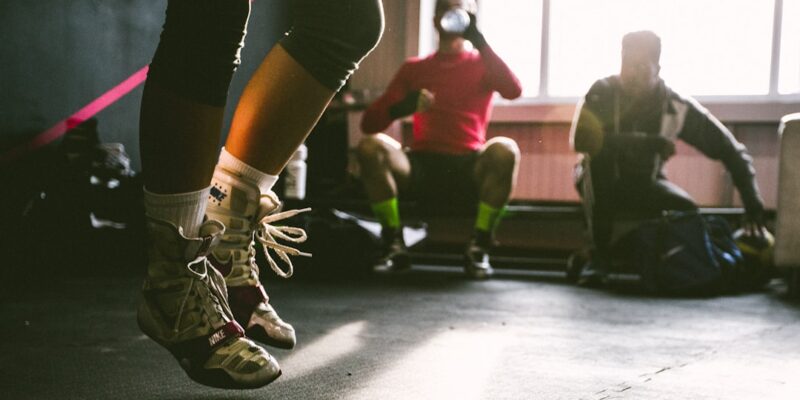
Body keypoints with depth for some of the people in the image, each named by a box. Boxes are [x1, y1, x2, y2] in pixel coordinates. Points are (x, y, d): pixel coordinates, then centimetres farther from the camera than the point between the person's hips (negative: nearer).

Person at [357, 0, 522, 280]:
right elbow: (369, 123, 7)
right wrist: (401, 108, -16)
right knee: (370, 145, -25)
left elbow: (514, 90, -12)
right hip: (422, 168, 2)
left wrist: (477, 40, -12)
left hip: (469, 168, -1)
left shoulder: (481, 64, 12)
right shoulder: (414, 68, 15)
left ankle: (479, 248, -21)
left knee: (504, 150, -32)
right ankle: (394, 245, -18)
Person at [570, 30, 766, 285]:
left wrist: (753, 205, -22)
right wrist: (649, 143, -40)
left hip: (644, 184, 2)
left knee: (689, 212, -26)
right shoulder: (603, 92, -20)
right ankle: (599, 254, -26)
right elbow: (581, 139, -38)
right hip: (599, 184, -2)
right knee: (598, 152, -34)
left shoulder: (678, 108, -16)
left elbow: (732, 151, -12)